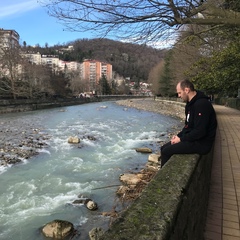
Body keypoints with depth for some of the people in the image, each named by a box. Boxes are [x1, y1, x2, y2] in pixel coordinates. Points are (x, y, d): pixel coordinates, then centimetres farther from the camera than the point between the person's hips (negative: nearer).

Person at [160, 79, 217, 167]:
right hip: (192, 138, 10)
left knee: (166, 151, -15)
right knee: (164, 148, 6)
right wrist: (178, 135, 5)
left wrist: (181, 139, -16)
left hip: (201, 143, -10)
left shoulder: (201, 104, -22)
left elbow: (200, 132, -26)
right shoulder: (191, 103, 11)